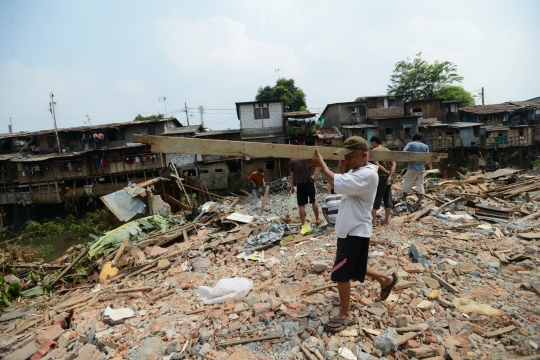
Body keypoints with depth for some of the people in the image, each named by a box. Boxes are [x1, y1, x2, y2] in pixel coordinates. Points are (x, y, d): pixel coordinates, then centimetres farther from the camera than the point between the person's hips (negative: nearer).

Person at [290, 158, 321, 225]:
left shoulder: (292, 160, 3)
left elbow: (292, 174, 6)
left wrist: (292, 187, 13)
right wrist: (315, 176, -9)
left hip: (299, 184, 0)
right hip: (309, 182, 0)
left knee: (301, 205, 3)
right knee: (313, 201, 18)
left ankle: (303, 224, 5)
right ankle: (317, 220, 29)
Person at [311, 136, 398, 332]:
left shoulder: (367, 174, -23)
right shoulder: (355, 172, 9)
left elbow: (337, 183, -34)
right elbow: (340, 183, 9)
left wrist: (321, 164, -23)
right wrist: (341, 163, 2)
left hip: (355, 232, -10)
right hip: (349, 230, 10)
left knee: (341, 273, -1)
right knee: (355, 268, 25)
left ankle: (345, 314, 18)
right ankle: (386, 280, 47)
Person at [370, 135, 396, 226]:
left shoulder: (375, 150, -7)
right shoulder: (388, 150, 11)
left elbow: (377, 164, -20)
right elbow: (394, 164, -1)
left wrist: (386, 172, -10)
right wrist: (390, 176, -8)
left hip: (380, 177, -6)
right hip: (388, 177, 6)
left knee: (375, 198, -1)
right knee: (387, 198, 13)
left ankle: (374, 221, -1)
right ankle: (387, 220, 21)